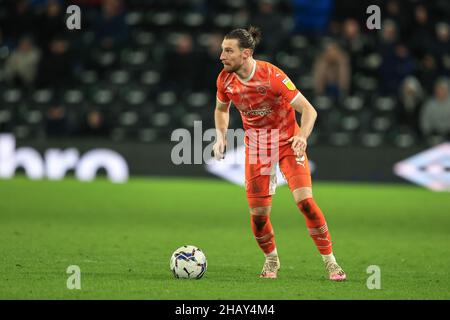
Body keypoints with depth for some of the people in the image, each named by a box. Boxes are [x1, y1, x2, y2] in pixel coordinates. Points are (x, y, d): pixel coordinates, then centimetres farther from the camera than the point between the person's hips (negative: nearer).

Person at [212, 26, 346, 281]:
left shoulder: (272, 75, -25)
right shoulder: (225, 80, -9)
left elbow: (308, 110, -22)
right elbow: (222, 109, 13)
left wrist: (302, 136, -39)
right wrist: (221, 136, -4)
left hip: (288, 143, -4)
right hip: (255, 147, 4)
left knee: (305, 201, -18)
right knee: (258, 213, -3)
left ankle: (330, 262, -5)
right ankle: (271, 259, 26)